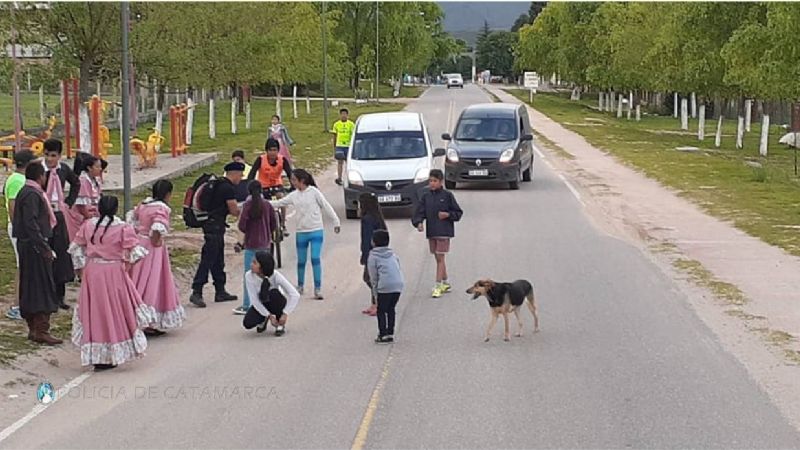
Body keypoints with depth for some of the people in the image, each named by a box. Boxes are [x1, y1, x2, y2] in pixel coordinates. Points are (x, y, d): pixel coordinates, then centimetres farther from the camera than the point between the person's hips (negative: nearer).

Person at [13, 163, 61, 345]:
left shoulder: (24, 192, 15)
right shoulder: (32, 195, -16)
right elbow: (31, 224, -23)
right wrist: (44, 248, -22)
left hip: (26, 245, 10)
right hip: (34, 247, -10)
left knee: (30, 288, 13)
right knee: (42, 288, -6)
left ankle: (33, 328, 20)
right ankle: (41, 330, -5)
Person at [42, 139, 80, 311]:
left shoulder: (63, 169, 3)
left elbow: (76, 183, 23)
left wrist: (69, 202, 14)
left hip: (58, 215, 5)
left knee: (61, 254, 8)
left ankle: (59, 297, 18)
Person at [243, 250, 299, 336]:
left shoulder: (275, 275, -28)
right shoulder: (249, 276, -24)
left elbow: (295, 295, -30)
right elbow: (255, 300, -21)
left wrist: (285, 314, -36)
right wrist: (269, 316, -28)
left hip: (276, 303, -1)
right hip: (261, 305, 1)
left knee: (274, 293, -35)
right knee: (248, 323, -26)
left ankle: (281, 324, -14)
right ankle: (263, 319, 10)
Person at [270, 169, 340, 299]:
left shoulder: (314, 192, -7)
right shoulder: (294, 195, 4)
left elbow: (326, 206, -3)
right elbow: (279, 203, 8)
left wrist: (336, 221, -2)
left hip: (316, 231, -4)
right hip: (301, 232, 4)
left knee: (316, 259, -10)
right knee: (301, 261, 11)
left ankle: (318, 289, -6)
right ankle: (300, 286, 28)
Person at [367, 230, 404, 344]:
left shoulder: (373, 257, 5)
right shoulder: (393, 254, 22)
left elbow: (373, 276, 2)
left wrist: (375, 291, 9)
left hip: (385, 287, -6)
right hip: (398, 285, 6)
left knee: (381, 311, 6)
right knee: (391, 309, 18)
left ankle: (383, 335, 3)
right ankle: (390, 333, 19)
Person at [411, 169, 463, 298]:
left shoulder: (447, 195, -5)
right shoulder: (426, 196, 6)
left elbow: (458, 212, 0)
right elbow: (420, 212, 0)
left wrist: (447, 215, -16)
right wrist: (418, 222, -18)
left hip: (444, 231, -5)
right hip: (431, 232, 5)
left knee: (440, 258, -6)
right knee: (438, 258, 13)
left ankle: (438, 286, -5)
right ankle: (445, 283, 27)